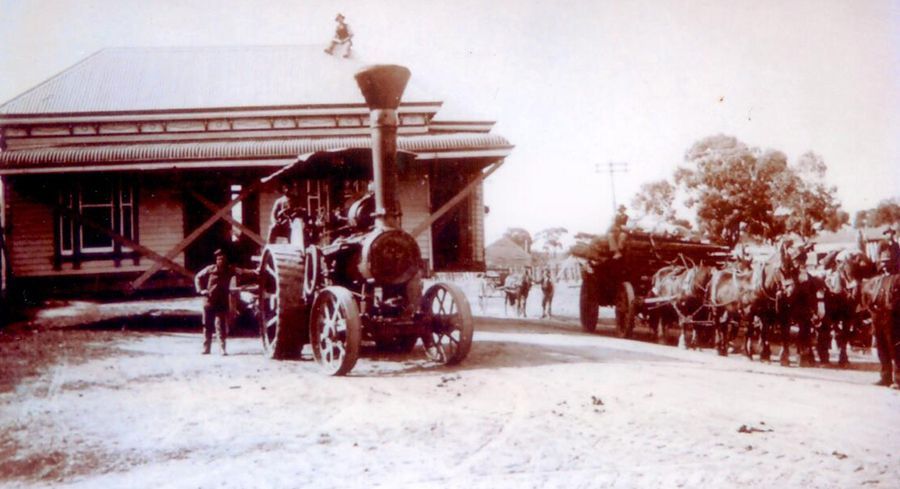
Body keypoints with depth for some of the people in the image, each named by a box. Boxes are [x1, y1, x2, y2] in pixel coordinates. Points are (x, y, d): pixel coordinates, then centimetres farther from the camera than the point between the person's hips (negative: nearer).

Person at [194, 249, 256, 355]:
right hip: (209, 302, 1)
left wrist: (253, 272, -34)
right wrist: (201, 290, -4)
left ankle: (222, 348, -3)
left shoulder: (230, 269, -3)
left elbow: (241, 272, -18)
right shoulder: (210, 269, -2)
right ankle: (206, 348, 20)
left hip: (222, 303, -1)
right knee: (207, 326, 9)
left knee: (221, 326, -7)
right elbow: (198, 277, 9)